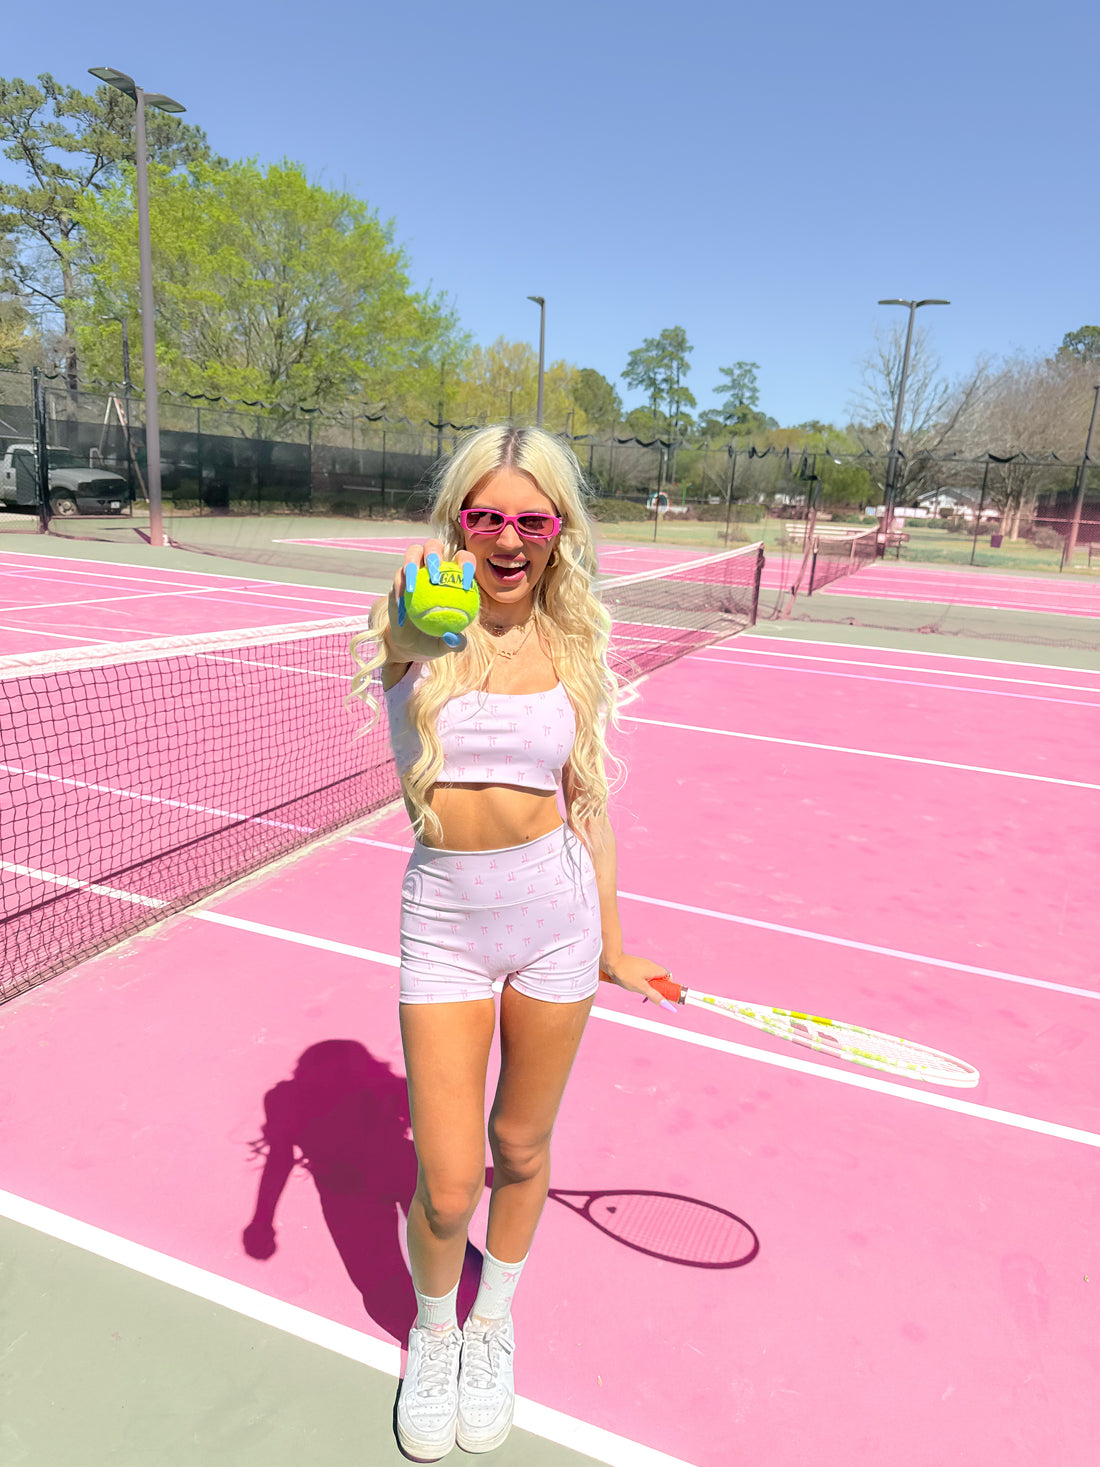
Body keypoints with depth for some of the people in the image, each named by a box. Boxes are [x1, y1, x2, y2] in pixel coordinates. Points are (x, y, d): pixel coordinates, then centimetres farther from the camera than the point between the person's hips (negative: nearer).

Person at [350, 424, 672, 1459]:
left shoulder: (574, 646, 1)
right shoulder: (416, 628, -6)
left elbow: (587, 801, 8)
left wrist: (610, 948, 12)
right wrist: (418, 628, -49)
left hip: (555, 907, 2)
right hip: (444, 916, -1)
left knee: (520, 1149, 18)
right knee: (447, 1187, 3)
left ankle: (493, 1323, 49)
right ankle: (431, 1329, 41)